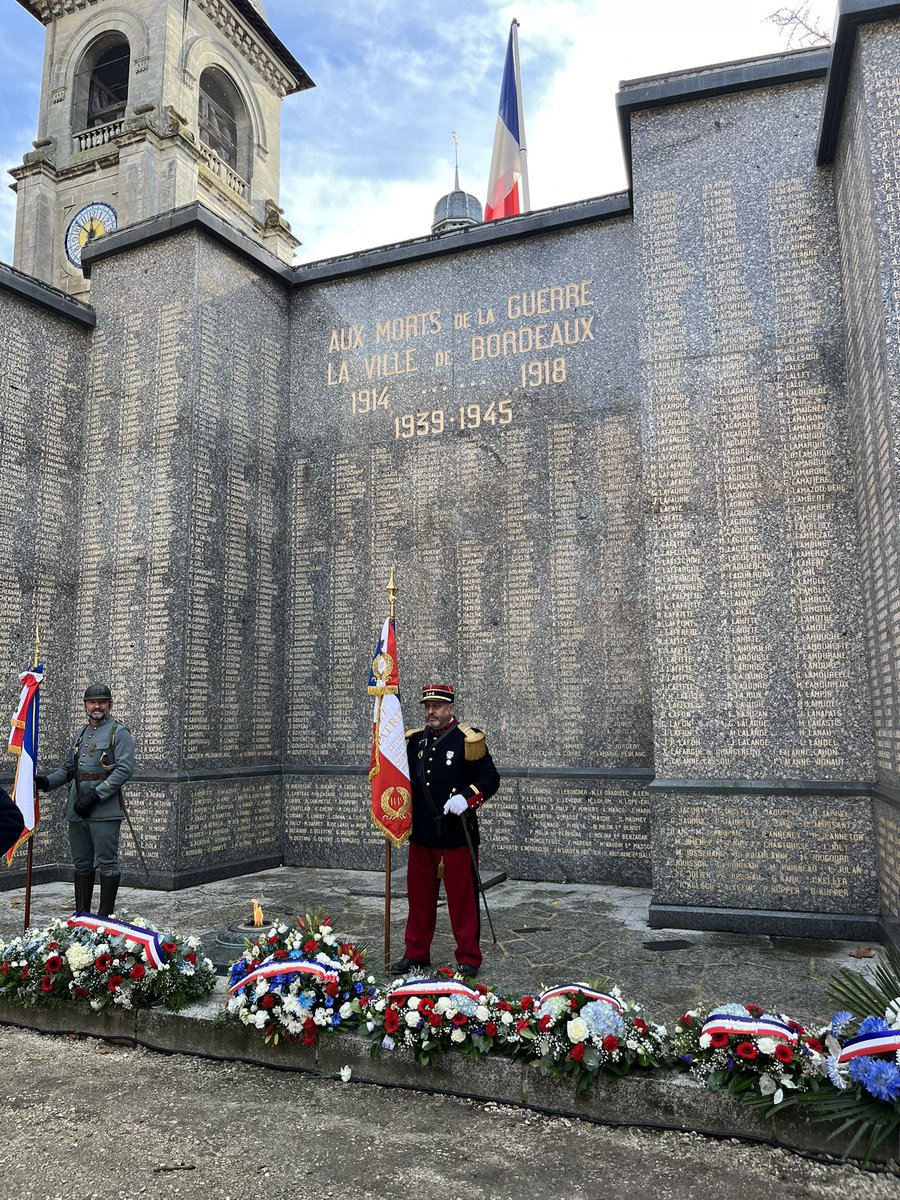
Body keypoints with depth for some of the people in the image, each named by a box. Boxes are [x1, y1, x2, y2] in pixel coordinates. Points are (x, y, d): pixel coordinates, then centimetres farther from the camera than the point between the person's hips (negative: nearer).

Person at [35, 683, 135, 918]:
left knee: (107, 863, -1)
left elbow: (125, 769, -15)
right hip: (77, 811, 7)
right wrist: (46, 781, 3)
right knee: (82, 863, 14)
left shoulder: (119, 733, -6)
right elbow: (68, 768, 22)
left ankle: (105, 916, 7)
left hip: (105, 810, -7)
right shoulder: (80, 734, 17)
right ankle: (81, 914, 24)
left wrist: (95, 795, -18)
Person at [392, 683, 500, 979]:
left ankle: (468, 958, 17)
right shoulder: (414, 739, 9)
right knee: (419, 896, 14)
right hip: (421, 833, 5)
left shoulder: (468, 739, -7)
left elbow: (490, 779, -9)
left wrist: (466, 798, -23)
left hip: (457, 834, -5)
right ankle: (416, 954, 27)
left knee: (462, 898, 4)